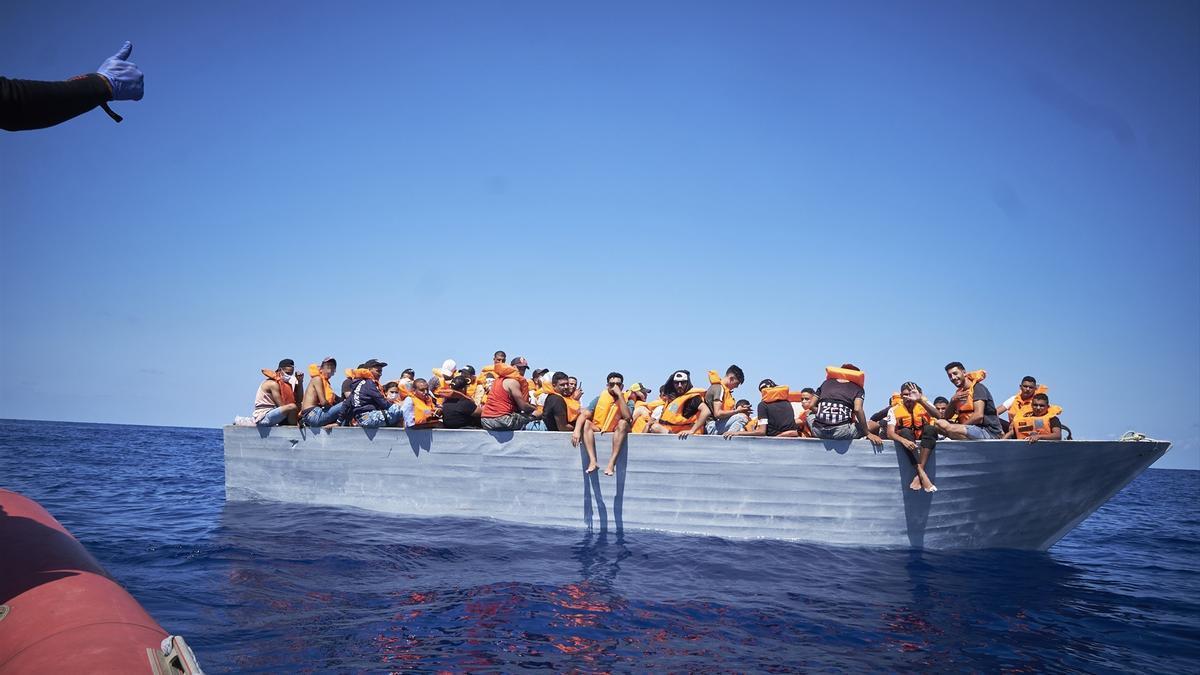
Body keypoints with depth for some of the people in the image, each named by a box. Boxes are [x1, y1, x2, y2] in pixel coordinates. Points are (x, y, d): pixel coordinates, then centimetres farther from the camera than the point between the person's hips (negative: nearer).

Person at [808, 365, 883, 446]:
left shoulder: (826, 383, 23)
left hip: (819, 431, 3)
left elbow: (812, 405, 18)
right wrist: (868, 434, 0)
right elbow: (857, 409, -5)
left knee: (810, 413, 37)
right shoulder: (857, 388, 13)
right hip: (841, 432, -3)